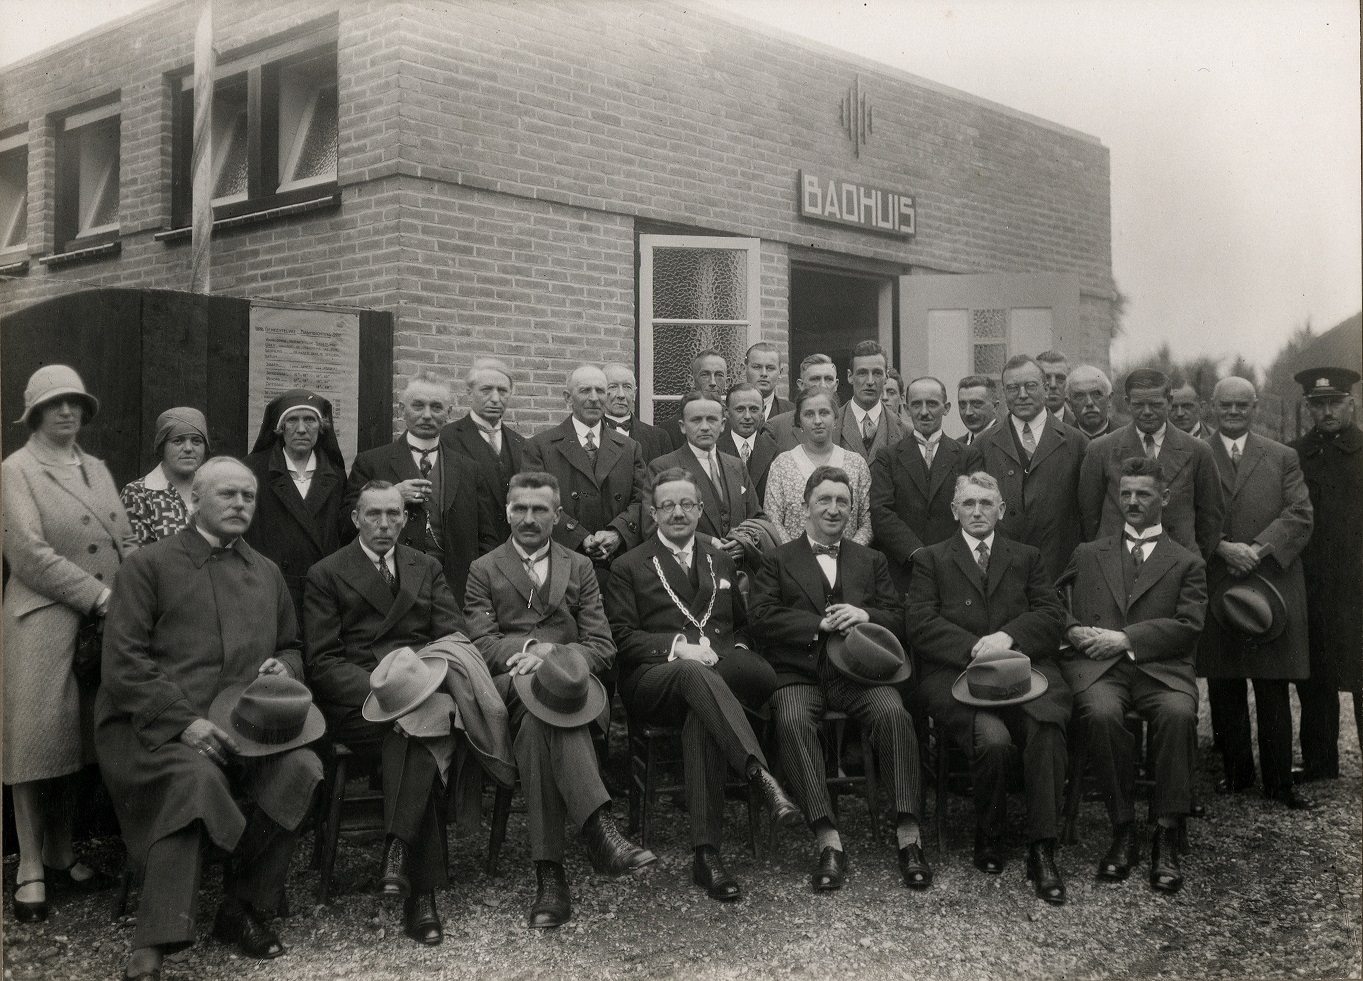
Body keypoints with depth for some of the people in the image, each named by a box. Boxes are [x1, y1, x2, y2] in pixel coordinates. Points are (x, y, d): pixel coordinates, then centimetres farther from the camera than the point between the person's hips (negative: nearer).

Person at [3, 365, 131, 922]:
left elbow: (124, 541, 12)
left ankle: (61, 857, 21)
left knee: (75, 743, 11)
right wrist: (99, 596, -15)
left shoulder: (97, 469, 16)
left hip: (103, 625, 6)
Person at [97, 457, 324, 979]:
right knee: (196, 776, -35)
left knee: (301, 768, -25)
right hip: (156, 723, -4)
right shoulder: (149, 565, 4)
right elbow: (123, 663, -5)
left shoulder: (267, 573, 21)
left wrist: (283, 668, 3)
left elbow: (290, 648, 30)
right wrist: (185, 722, -17)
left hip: (243, 721, 5)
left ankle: (243, 912, -9)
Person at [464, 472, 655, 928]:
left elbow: (602, 647, 10)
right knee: (538, 708, -38)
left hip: (568, 681, 1)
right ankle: (600, 831, -51)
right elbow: (483, 644, 4)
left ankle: (549, 874, -45)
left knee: (538, 722, -37)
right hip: (509, 685, -1)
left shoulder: (579, 568, 21)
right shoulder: (484, 570, 18)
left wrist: (555, 658, -11)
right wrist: (530, 647, -16)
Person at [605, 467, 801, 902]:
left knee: (701, 716, -37)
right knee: (695, 673, -41)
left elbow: (742, 626, 29)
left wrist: (735, 652, 4)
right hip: (652, 682, -3)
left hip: (724, 671, 3)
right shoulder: (629, 567, 15)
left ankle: (706, 853, -41)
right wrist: (677, 647, -13)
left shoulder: (721, 562, 28)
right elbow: (622, 637, 3)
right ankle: (758, 774, -56)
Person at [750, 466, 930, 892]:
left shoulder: (871, 561, 24)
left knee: (894, 713, -30)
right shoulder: (778, 560, 15)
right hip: (799, 673, -1)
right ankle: (828, 843, -35)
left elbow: (898, 618, 16)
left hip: (856, 671, 2)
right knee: (792, 721, -34)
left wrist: (865, 615, -5)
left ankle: (908, 837, -29)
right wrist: (821, 624, -9)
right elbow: (763, 621, 1)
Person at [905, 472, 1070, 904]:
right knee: (993, 739, -31)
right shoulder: (930, 559, 17)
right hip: (955, 675, -2)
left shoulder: (1028, 558, 24)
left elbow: (1050, 618, 10)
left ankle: (1042, 849, -23)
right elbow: (920, 624, 2)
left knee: (1046, 730, -31)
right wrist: (975, 649, -11)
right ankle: (988, 836, -5)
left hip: (1024, 670, 2)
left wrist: (1008, 637, -10)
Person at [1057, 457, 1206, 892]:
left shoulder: (1187, 563, 18)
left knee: (1178, 713, -34)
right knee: (1101, 714, -34)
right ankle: (1122, 828, -17)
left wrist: (1126, 639, -9)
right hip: (1096, 664, 1)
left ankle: (1167, 836, -24)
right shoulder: (1088, 554, 24)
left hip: (1160, 666, 0)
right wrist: (1075, 630, -5)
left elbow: (1187, 626, 3)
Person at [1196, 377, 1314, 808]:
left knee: (1274, 692, 2)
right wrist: (1222, 548, -15)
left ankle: (1279, 781, 10)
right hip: (1215, 590, 0)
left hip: (1273, 586, 0)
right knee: (1224, 690, 6)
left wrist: (1259, 549, -13)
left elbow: (1300, 515, 1)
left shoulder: (1283, 458, 10)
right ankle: (1236, 771, 19)